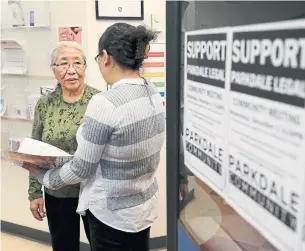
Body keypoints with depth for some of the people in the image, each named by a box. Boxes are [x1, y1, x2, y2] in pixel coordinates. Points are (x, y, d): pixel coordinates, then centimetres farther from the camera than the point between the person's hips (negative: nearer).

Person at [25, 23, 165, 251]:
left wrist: (43, 176, 0)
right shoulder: (155, 95, -3)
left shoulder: (105, 104, -26)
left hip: (112, 213, -7)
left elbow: (81, 170, -18)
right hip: (145, 205, 7)